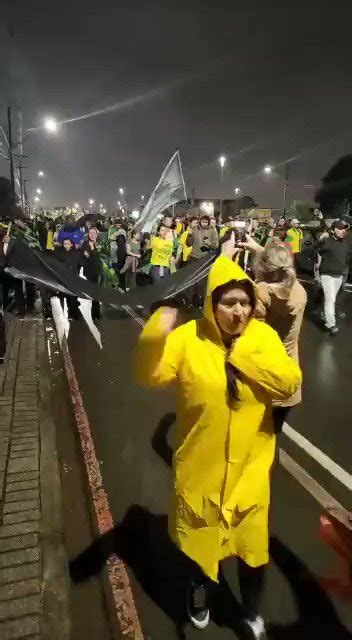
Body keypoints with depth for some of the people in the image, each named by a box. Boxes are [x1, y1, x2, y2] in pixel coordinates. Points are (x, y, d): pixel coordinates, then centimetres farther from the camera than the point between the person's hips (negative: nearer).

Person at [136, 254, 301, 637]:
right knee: (200, 537, 22)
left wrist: (243, 353, -24)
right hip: (202, 464, -1)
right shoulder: (189, 337, -15)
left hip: (250, 465, 2)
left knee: (253, 541, 19)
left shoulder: (264, 335, -8)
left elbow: (290, 383, -18)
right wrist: (154, 336, -42)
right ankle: (199, 592, 55)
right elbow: (150, 376, -23)